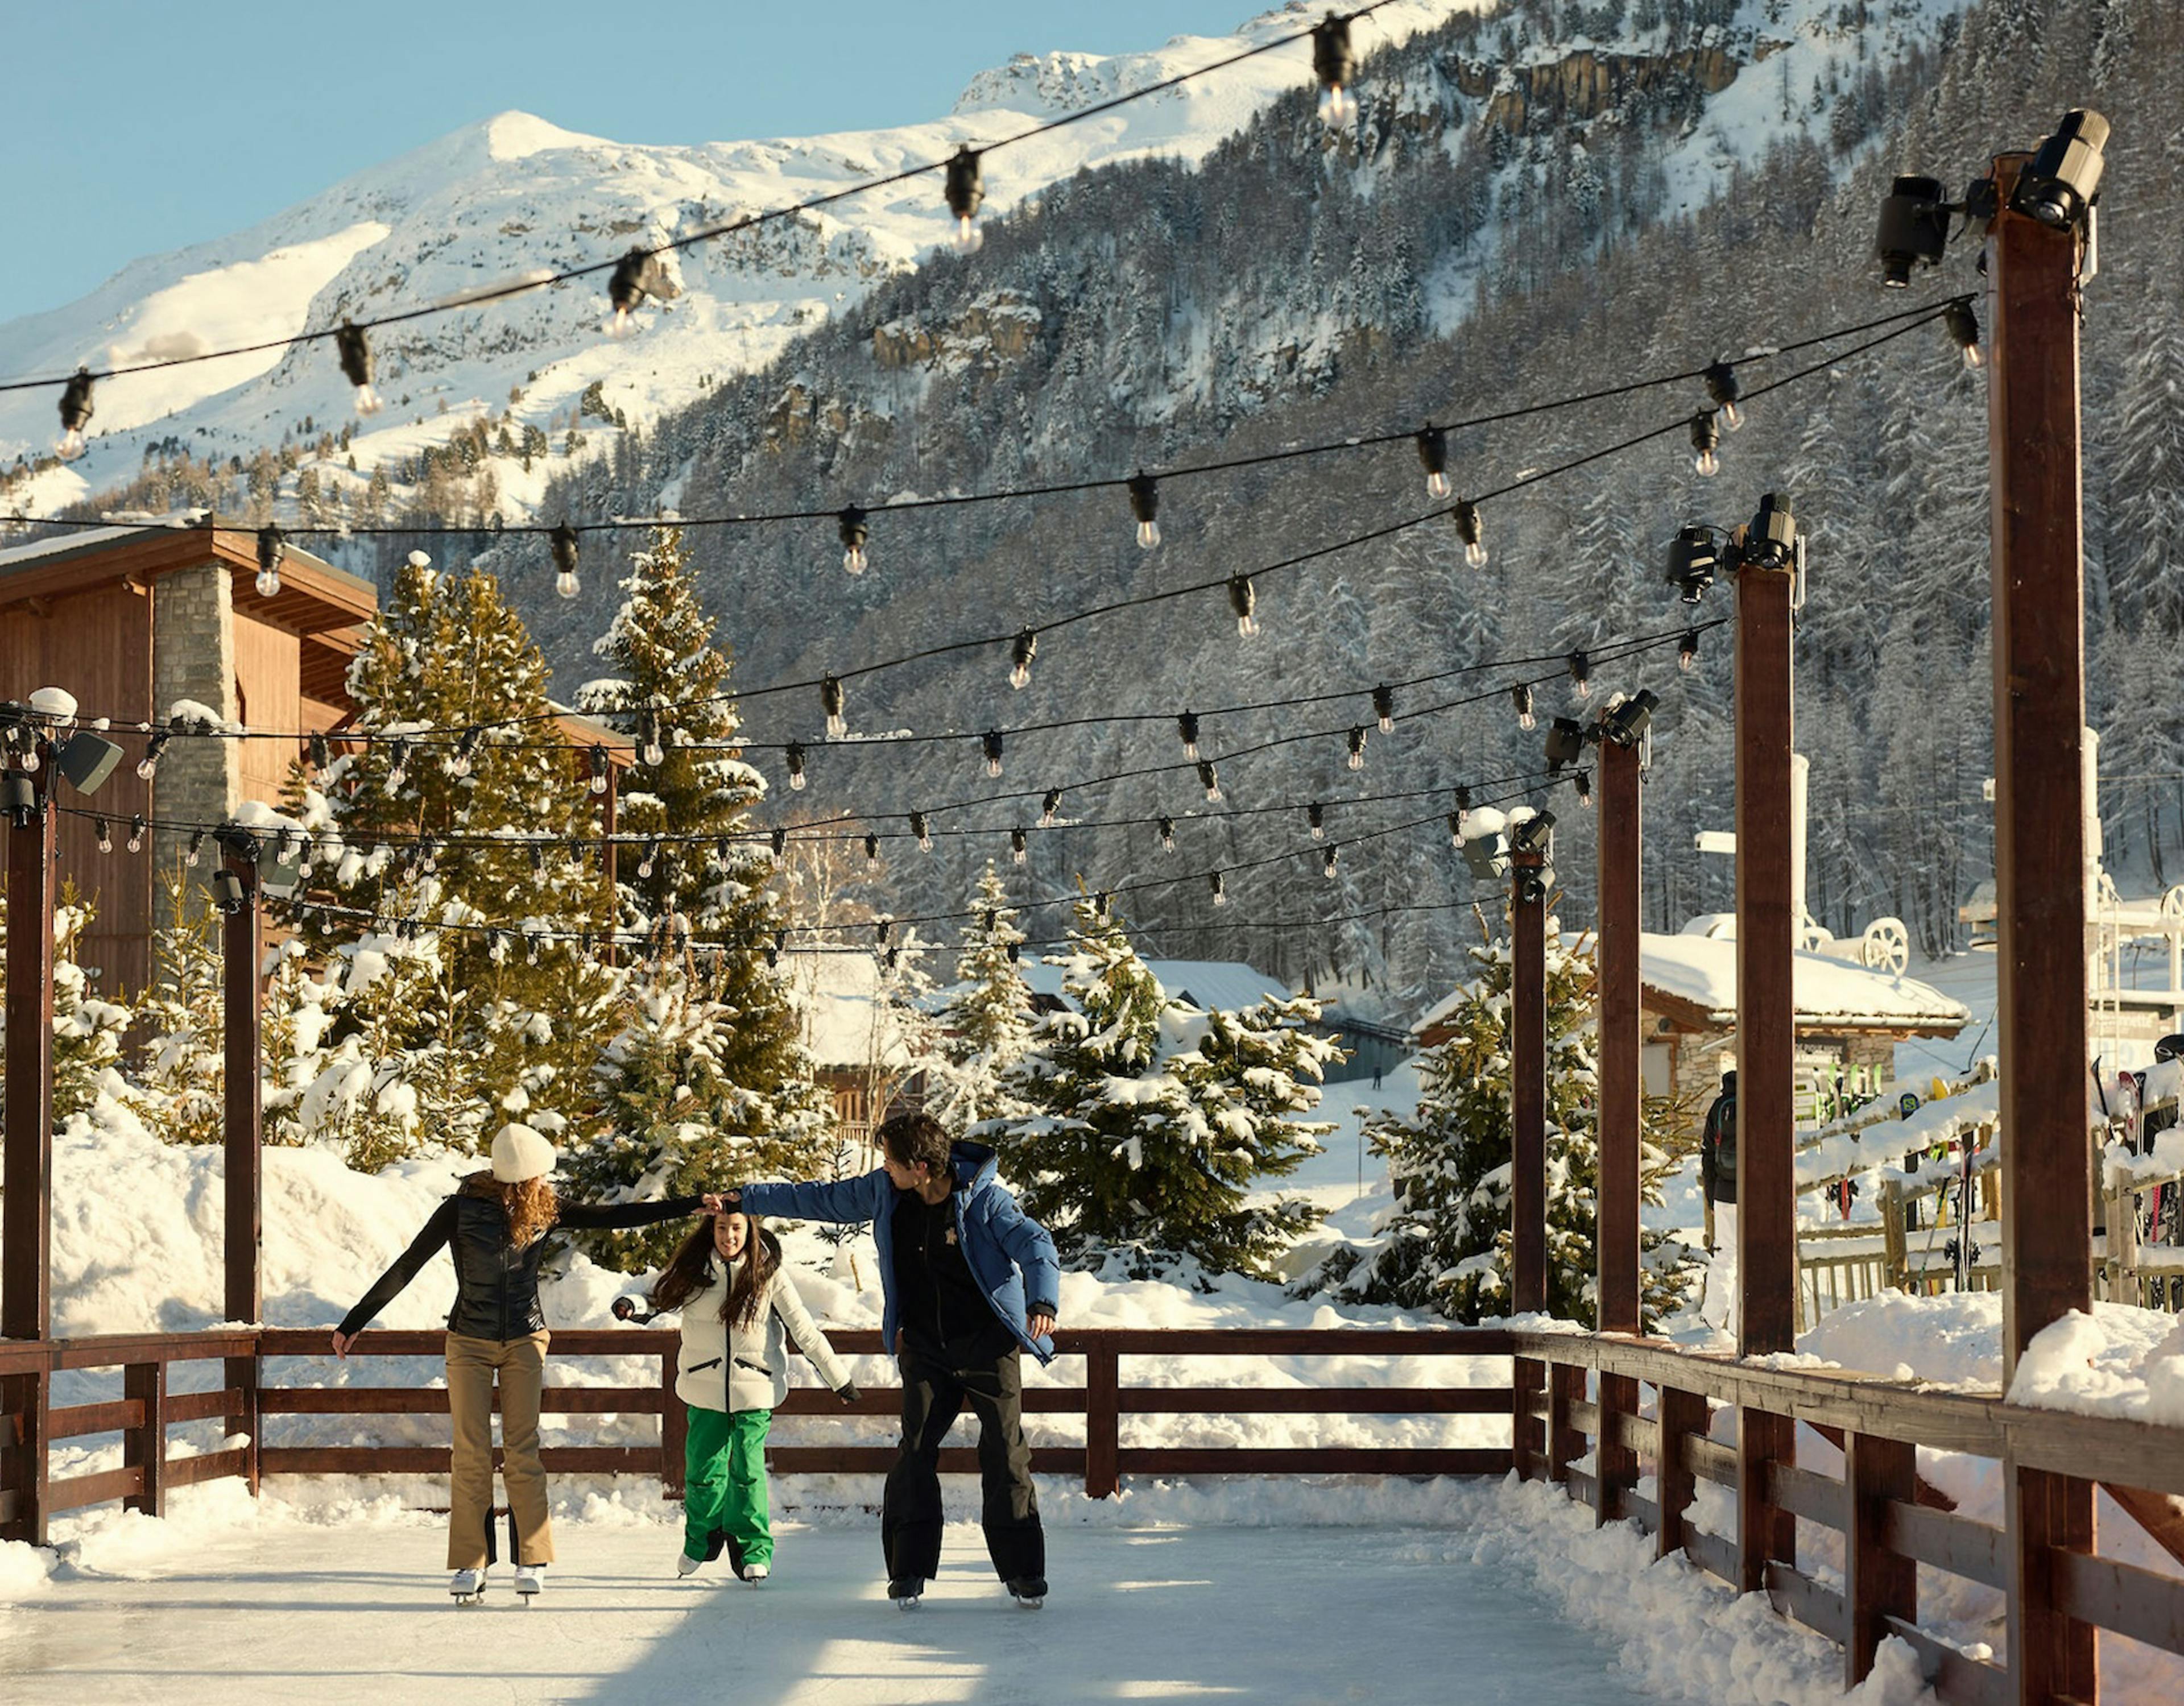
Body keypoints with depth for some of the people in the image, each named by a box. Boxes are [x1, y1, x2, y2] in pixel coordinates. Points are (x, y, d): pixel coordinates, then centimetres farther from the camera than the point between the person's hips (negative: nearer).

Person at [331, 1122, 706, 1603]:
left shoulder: (544, 1209, -3)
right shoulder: (462, 1210, -13)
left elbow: (615, 1215, -3)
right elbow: (407, 1267, -9)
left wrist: (692, 1206, -7)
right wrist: (355, 1323, -8)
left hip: (524, 1342, 2)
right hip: (469, 1343, -2)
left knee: (522, 1452, -5)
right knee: (471, 1455, -5)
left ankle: (532, 1561, 1)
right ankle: (470, 1565, 1)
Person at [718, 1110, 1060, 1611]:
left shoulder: (984, 1199, -14)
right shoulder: (885, 1193, 0)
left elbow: (1035, 1245, -19)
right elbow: (820, 1200, 12)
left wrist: (1042, 1302, -37)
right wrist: (747, 1198, 17)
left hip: (989, 1344, -4)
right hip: (925, 1346, 4)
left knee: (1005, 1454, -5)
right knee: (915, 1451, -6)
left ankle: (1023, 1571, 3)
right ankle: (908, 1569, 1)